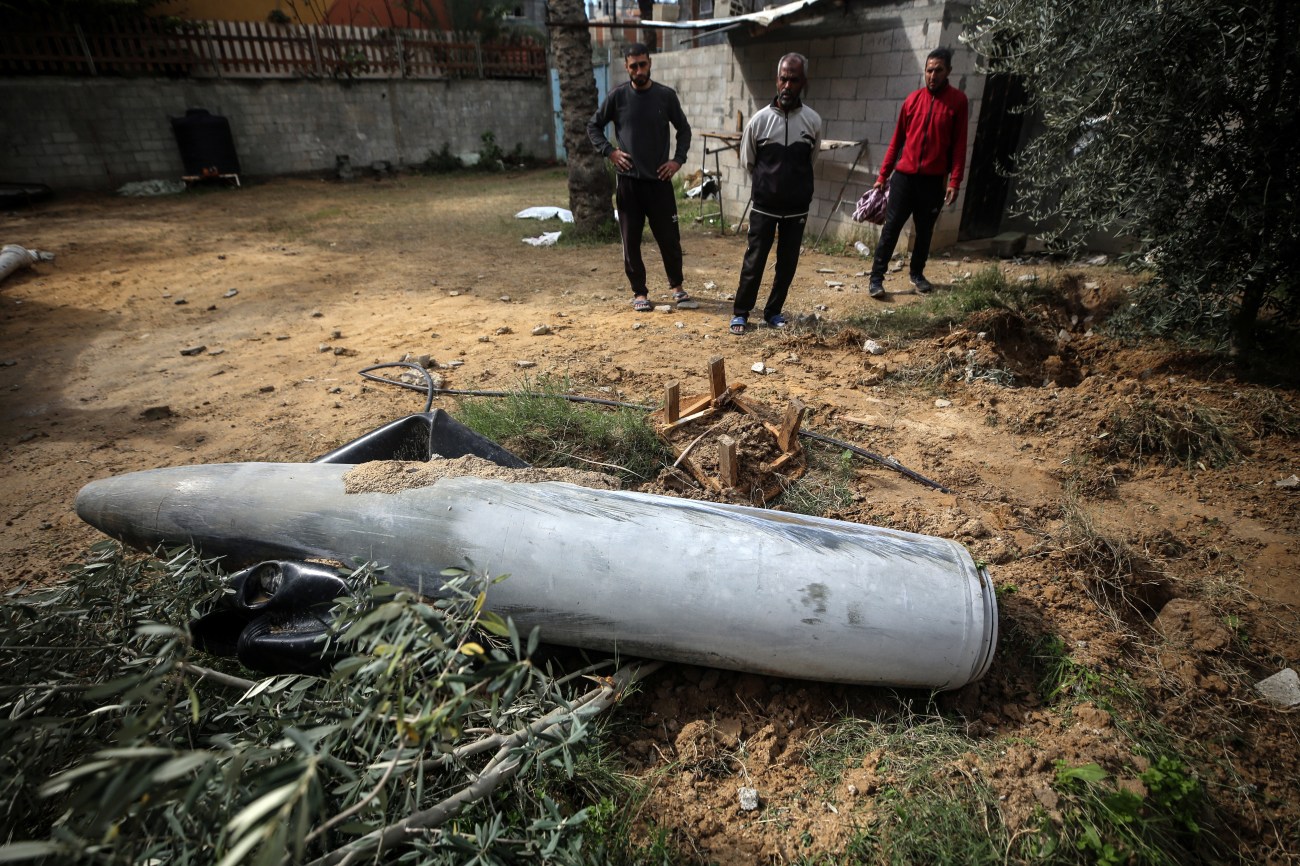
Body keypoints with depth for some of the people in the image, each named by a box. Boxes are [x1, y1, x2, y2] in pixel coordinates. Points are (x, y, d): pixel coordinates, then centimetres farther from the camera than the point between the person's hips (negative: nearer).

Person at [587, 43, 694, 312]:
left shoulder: (666, 95, 3)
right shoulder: (618, 96, 1)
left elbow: (684, 130, 13)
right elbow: (593, 126, 10)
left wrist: (678, 159, -1)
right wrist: (609, 151, -4)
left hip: (659, 180, 0)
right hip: (628, 181, 0)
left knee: (669, 238, 3)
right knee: (631, 240, 4)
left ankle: (676, 286, 23)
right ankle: (639, 292, 16)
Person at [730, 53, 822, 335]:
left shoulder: (813, 121, -1)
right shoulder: (759, 120, -5)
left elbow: (810, 162, 13)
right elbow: (747, 162, 8)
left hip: (797, 208, 2)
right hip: (764, 206, -2)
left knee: (787, 263, 8)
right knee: (754, 261, 1)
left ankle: (773, 311, 23)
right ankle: (740, 312, 14)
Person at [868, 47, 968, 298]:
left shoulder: (958, 101, 1)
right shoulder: (913, 99, 6)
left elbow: (959, 144, -2)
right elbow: (897, 140, 10)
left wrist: (954, 181, -10)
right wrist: (882, 175, 7)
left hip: (933, 180, 0)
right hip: (904, 176, 1)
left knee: (924, 231, 9)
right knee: (891, 228, -3)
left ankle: (917, 273, 25)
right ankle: (876, 278, 0)